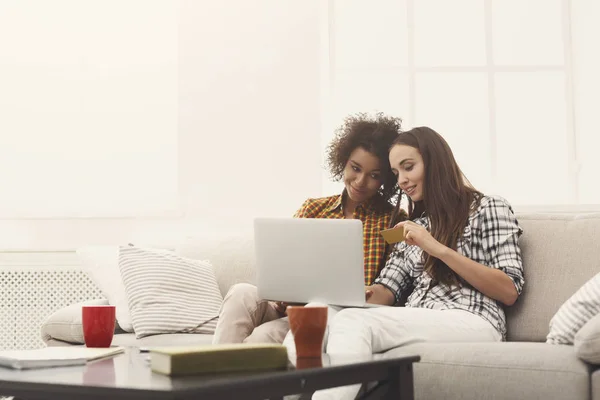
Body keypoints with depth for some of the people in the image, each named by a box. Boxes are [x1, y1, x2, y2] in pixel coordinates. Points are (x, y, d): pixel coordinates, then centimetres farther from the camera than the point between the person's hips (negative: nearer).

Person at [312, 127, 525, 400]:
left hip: (472, 323, -5)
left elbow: (510, 292, -3)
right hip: (417, 326, 5)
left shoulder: (489, 208, 8)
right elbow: (386, 291, 14)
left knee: (353, 322, -30)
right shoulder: (415, 224, 26)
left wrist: (437, 248, -11)